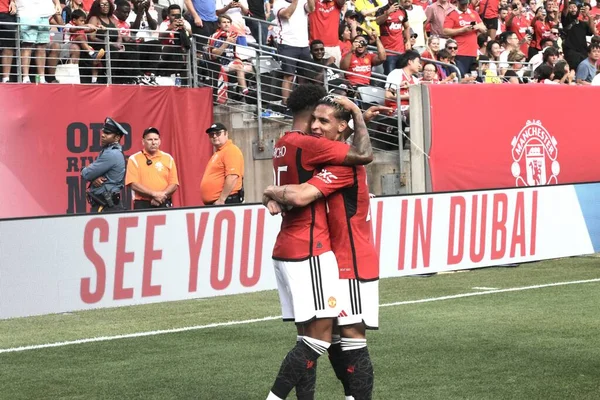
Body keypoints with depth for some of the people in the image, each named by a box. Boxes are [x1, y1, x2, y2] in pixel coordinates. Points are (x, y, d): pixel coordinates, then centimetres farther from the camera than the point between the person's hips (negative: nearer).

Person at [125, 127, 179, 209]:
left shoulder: (168, 158, 9)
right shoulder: (134, 159, 2)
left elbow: (174, 184, 5)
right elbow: (133, 184, -7)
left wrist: (162, 195, -12)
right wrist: (154, 194, -15)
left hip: (164, 204, 2)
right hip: (142, 204, -2)